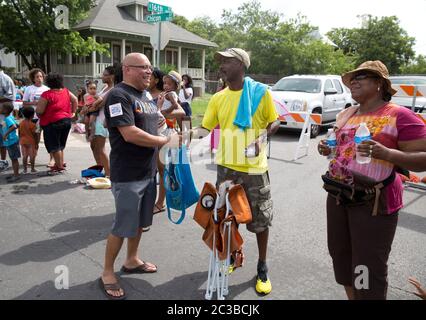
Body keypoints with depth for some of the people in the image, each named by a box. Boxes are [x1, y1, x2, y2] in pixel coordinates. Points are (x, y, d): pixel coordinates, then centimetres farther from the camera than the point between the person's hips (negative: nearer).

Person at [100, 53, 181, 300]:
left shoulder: (146, 95, 13)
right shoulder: (119, 96, -14)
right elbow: (130, 134, -24)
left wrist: (159, 164, 14)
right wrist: (167, 141, -18)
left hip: (149, 172, 8)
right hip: (128, 175, -8)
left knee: (140, 221, 18)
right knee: (123, 226, 1)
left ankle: (132, 261, 36)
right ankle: (107, 274, 18)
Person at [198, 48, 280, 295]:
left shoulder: (261, 92, -5)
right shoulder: (218, 98, 4)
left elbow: (275, 122, 1)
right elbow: (205, 128, 4)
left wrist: (264, 134, -18)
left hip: (255, 167, -3)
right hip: (227, 166, 4)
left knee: (260, 219, 7)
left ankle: (263, 268, 26)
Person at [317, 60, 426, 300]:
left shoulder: (400, 116, -10)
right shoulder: (346, 115, 11)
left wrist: (387, 153, -28)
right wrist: (328, 150, 3)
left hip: (373, 201, -7)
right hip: (338, 196, 7)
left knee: (369, 268, 0)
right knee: (341, 257, 19)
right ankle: (352, 296, 41)